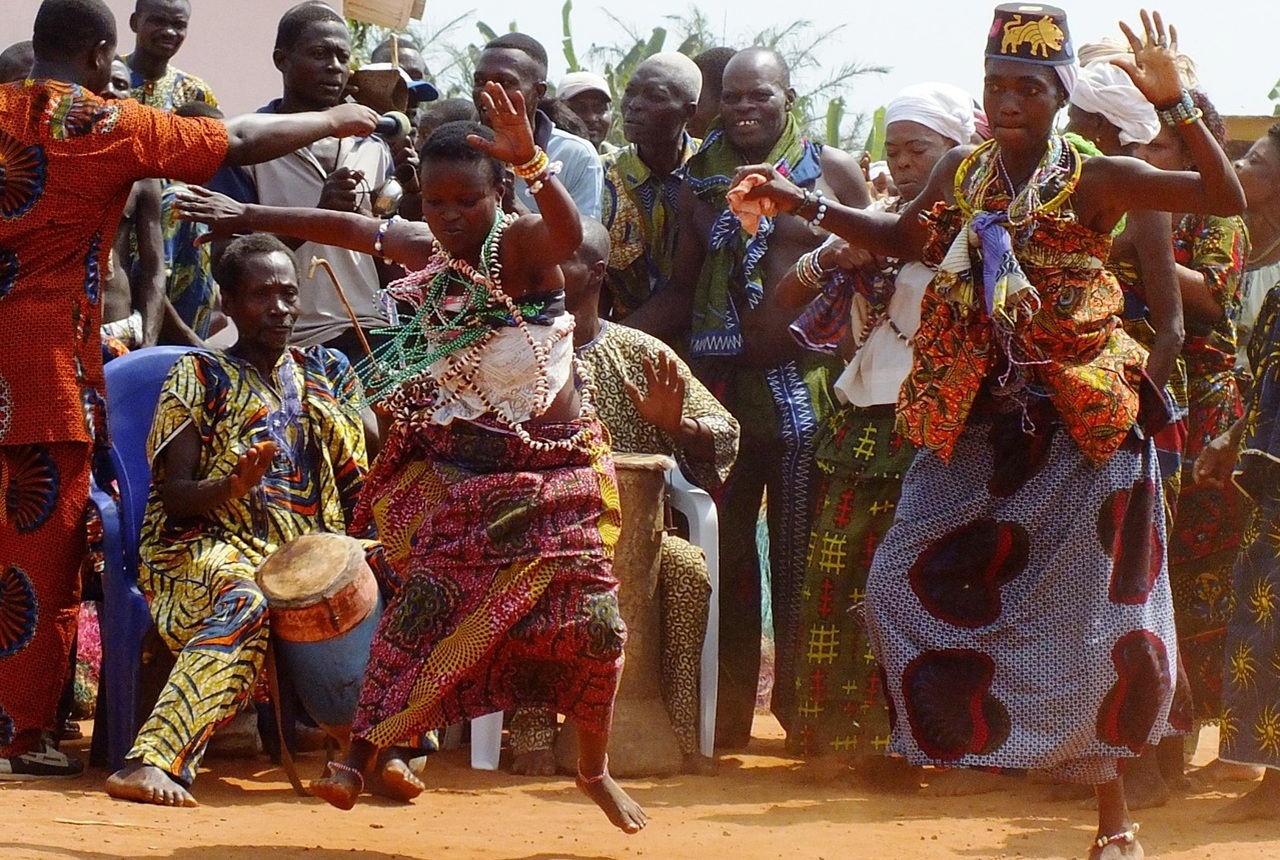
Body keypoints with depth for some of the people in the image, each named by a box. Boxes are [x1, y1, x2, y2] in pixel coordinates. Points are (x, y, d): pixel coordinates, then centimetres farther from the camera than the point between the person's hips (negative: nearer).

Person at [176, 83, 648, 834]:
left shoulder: (519, 247, -16)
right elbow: (347, 227, 17)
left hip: (556, 476, -3)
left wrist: (530, 159, -59)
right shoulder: (424, 251, 0)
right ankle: (359, 757, -12)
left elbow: (567, 231, -40)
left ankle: (596, 769, 16)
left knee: (590, 621, -6)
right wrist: (249, 217, 26)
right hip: (464, 476, 3)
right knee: (426, 603, -13)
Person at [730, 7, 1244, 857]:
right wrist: (803, 204, 12)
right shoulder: (961, 174, 6)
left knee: (1093, 614, -1)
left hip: (1079, 429, -5)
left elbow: (1227, 198, -14)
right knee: (911, 587, 1)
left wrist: (1174, 102, -24)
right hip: (975, 427, 5)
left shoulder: (1095, 180, -8)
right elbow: (900, 238, 23)